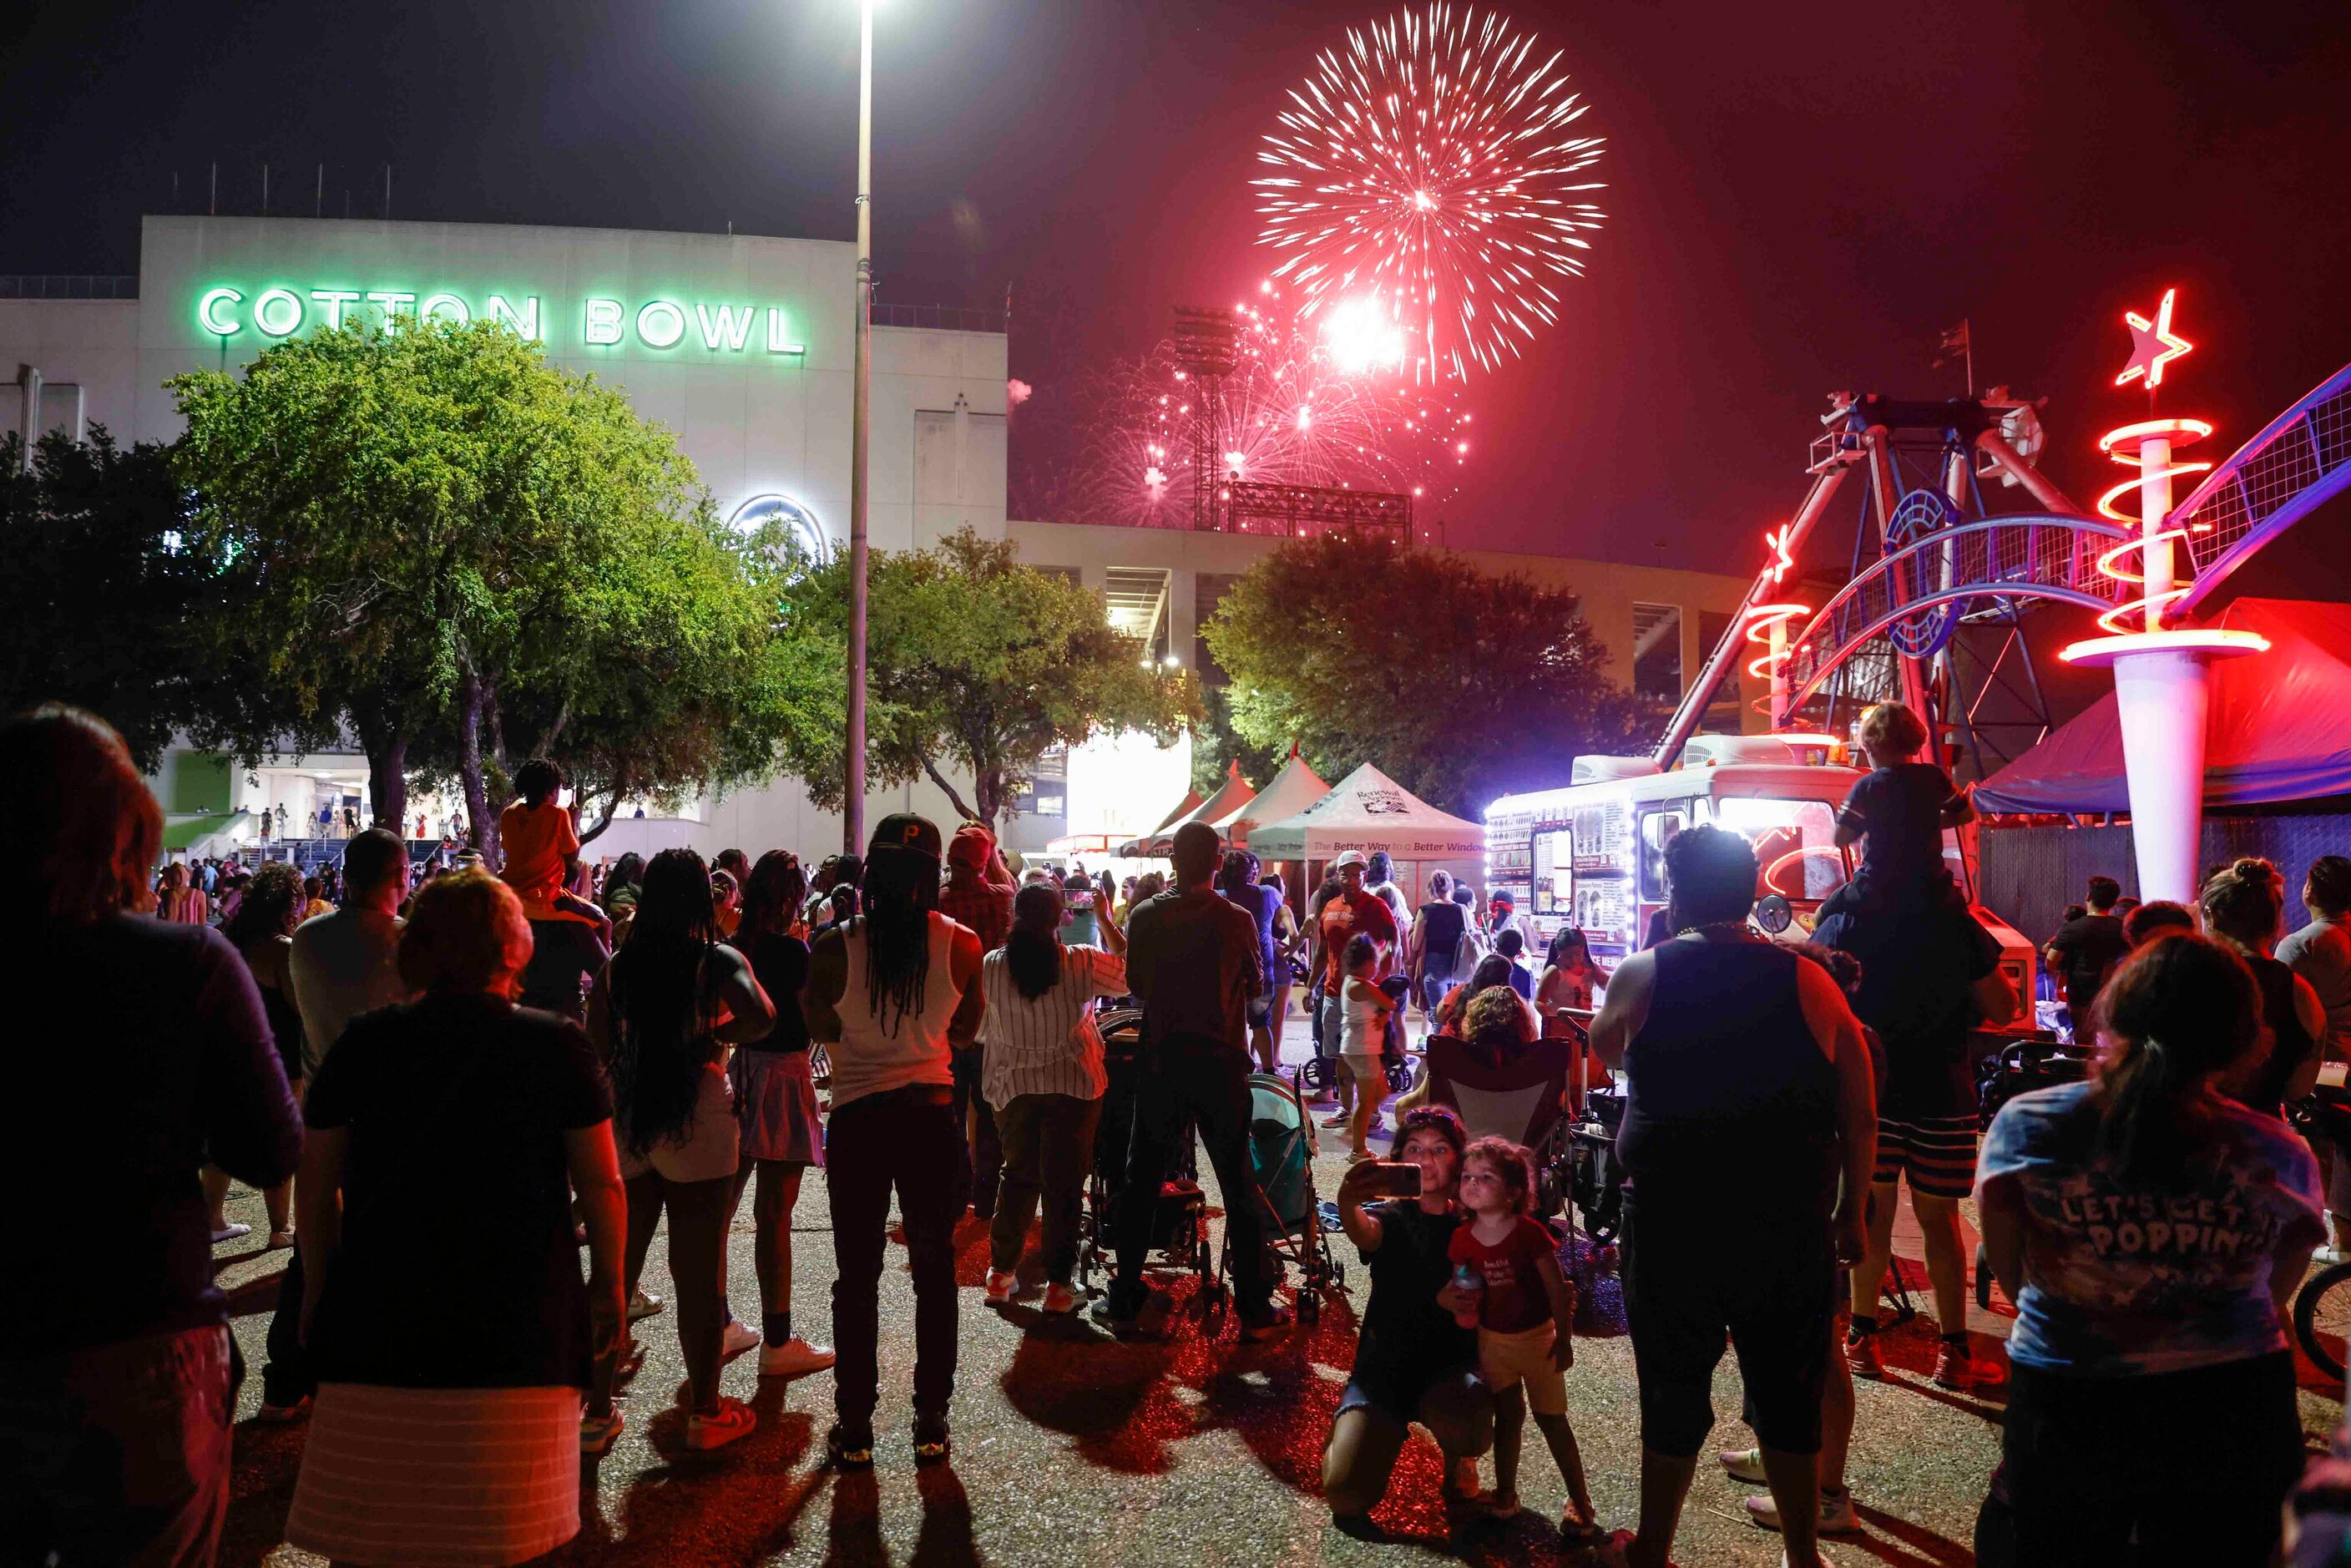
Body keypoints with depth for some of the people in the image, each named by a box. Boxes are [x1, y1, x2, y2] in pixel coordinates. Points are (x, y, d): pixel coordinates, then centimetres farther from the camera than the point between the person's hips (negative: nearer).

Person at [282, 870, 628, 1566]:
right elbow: (600, 1183, -3)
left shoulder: (365, 1041, 0)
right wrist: (608, 1283, 9)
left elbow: (316, 1182, 5)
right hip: (519, 1319, -1)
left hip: (377, 1316, 2)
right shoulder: (559, 1045, -4)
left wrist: (317, 1287, 17)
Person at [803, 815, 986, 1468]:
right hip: (931, 1114, 1)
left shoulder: (835, 947, -13)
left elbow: (822, 1028, 4)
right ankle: (931, 1420, 19)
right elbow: (963, 1034, 5)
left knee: (856, 1278, 11)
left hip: (857, 1116, -1)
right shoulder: (962, 944, -9)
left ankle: (854, 1426, 17)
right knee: (934, 1271, 13)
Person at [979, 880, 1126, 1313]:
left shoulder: (991, 966, -5)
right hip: (1073, 1085, -2)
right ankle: (1057, 1284, 9)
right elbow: (1128, 973, 6)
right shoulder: (1082, 963, -11)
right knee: (1064, 1183, 6)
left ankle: (1001, 1273, 21)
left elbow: (979, 1030, 6)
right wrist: (1105, 920, 10)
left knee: (1019, 1177, 18)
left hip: (1013, 1086, 2)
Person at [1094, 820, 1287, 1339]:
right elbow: (1253, 986, 7)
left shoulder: (1146, 917, -5)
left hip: (1162, 1062, 1)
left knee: (1142, 1183, 12)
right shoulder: (1237, 920, -8)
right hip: (1222, 1063, -1)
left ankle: (1125, 1302, 16)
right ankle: (1255, 1309, 11)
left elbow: (1136, 986, 7)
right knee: (1238, 1185, 8)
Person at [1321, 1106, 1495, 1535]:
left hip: (1453, 1365, 1)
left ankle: (1456, 1460, 3)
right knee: (1347, 1493, -21)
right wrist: (1348, 1204, -53)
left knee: (1463, 1429, -35)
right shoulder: (1392, 1217, -3)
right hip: (1385, 1366, -1)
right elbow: (1363, 1233, -28)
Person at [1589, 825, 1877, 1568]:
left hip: (1671, 1227, -1)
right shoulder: (1808, 981, -3)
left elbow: (1604, 1047, 14)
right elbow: (1860, 1118, 0)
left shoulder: (1642, 976, -6)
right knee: (1789, 1394, 16)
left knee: (1674, 1393, 12)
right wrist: (1851, 1214, 9)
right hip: (1790, 1231, 1)